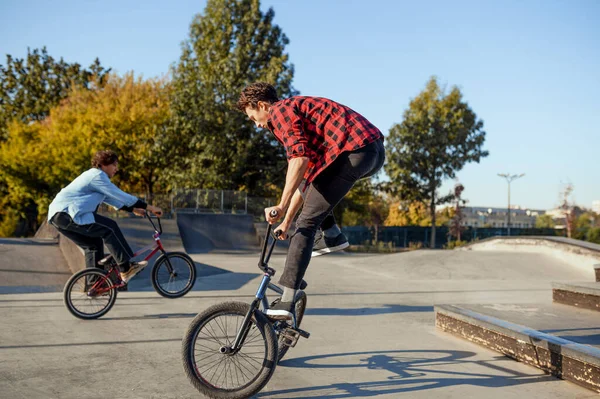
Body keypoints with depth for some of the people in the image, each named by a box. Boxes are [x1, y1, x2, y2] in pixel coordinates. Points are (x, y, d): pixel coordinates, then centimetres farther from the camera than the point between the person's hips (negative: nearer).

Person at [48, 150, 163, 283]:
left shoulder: (94, 176, 24)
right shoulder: (97, 176, -9)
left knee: (94, 244, 15)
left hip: (58, 216, 11)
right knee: (110, 227, -14)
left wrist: (133, 209, 25)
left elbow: (112, 199, 30)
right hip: (66, 213, -11)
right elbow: (121, 196, -14)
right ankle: (126, 268, -14)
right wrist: (149, 207, -11)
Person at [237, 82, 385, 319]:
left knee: (307, 223, -6)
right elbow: (305, 175, 34)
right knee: (309, 174, 31)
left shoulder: (280, 111, 2)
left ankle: (286, 302, -8)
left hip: (354, 151, -10)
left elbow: (298, 159, -16)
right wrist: (287, 221, 35)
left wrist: (282, 206, -17)